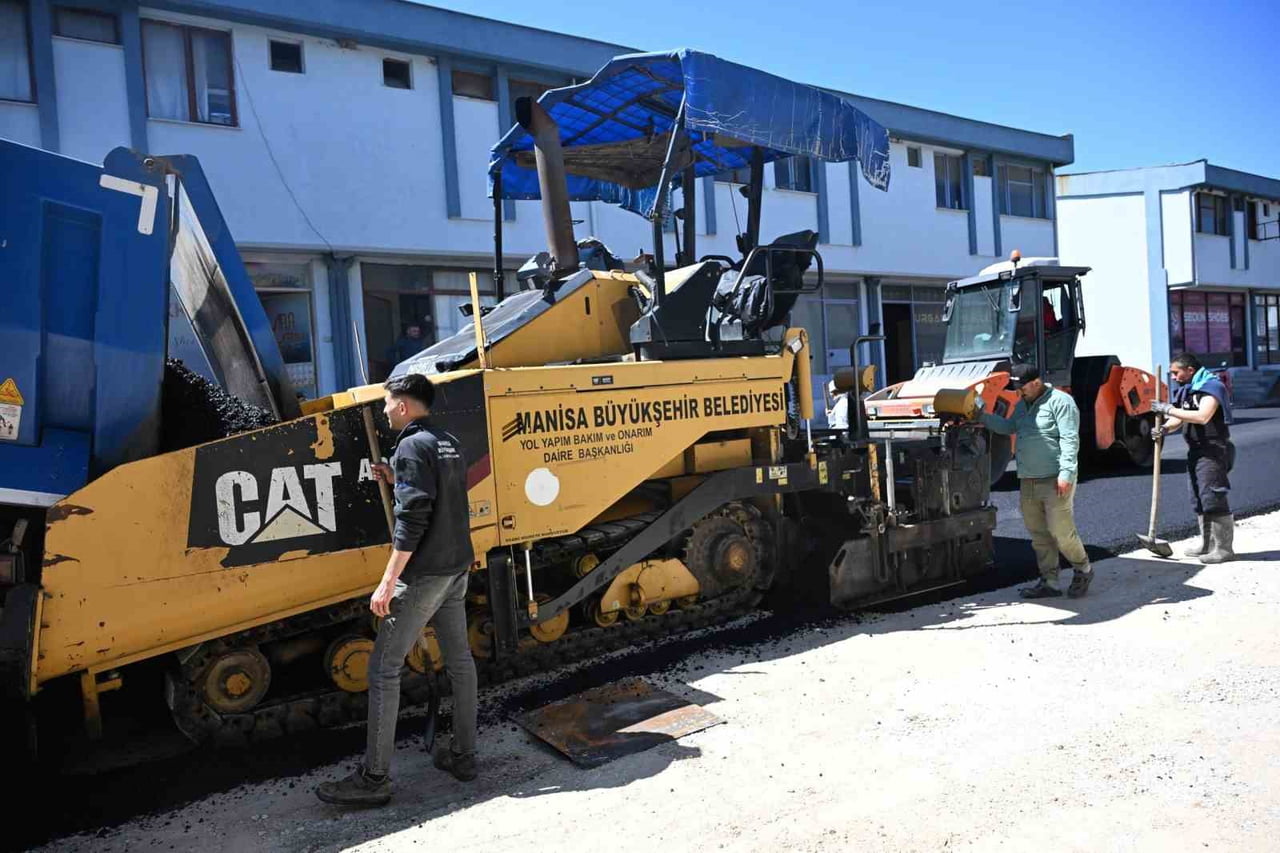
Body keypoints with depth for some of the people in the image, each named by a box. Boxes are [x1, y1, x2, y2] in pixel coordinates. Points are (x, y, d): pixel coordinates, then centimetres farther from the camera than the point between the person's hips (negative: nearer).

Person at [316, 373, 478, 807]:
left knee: (384, 668, -2)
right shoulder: (449, 443, 11)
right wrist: (398, 481, 13)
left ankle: (374, 779, 3)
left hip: (423, 575, -9)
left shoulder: (412, 446, -15)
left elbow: (411, 520, -22)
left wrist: (387, 583, -21)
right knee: (459, 660, 14)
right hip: (457, 568, 9)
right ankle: (463, 755, 24)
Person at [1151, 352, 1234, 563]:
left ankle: (1224, 548, -5)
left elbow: (1203, 417, -28)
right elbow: (1178, 419, 12)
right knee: (1198, 500, 14)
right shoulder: (1186, 390, 15)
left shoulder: (1211, 387, -13)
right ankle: (1207, 544, 23)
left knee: (1213, 498, -10)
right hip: (1196, 450, 9)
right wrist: (1164, 428, -10)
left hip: (1213, 450, -9)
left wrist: (1168, 409, -25)